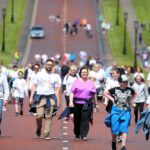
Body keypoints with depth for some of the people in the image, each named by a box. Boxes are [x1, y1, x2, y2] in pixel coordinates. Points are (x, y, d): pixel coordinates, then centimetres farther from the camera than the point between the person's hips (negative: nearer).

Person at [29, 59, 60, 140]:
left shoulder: (54, 77, 12)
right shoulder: (39, 74, 9)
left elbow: (56, 90, 12)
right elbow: (34, 86, 9)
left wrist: (58, 101, 5)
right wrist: (31, 97, 0)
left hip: (51, 98, 1)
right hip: (40, 97, -1)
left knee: (48, 117, -6)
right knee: (39, 115, -12)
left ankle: (46, 134, -3)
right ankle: (38, 128, 16)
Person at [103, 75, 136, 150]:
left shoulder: (130, 90, 1)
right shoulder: (115, 89, -4)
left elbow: (134, 94, 23)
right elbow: (105, 93, 8)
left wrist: (130, 100, 8)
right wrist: (112, 99, -1)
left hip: (126, 112, 1)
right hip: (116, 111, 0)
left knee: (124, 129, -10)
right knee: (115, 129, 1)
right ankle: (113, 142, 27)